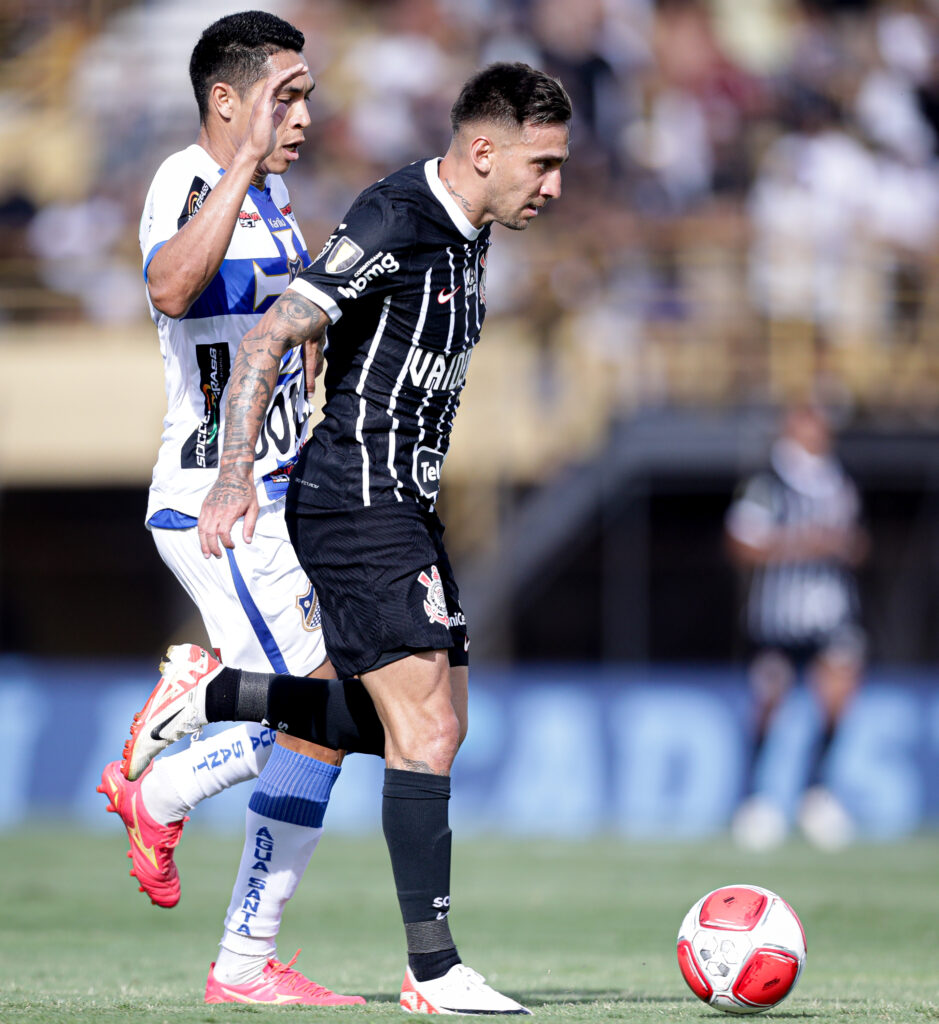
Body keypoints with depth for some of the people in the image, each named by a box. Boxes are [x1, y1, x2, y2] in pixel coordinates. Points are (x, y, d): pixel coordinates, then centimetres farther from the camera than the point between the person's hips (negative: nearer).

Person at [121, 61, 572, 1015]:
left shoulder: (465, 235, 12)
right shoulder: (392, 223, -16)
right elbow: (266, 340, -20)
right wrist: (236, 471, -29)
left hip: (404, 502, 10)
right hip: (359, 501, -10)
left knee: (433, 722, 10)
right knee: (425, 729, -12)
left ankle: (207, 695, 19)